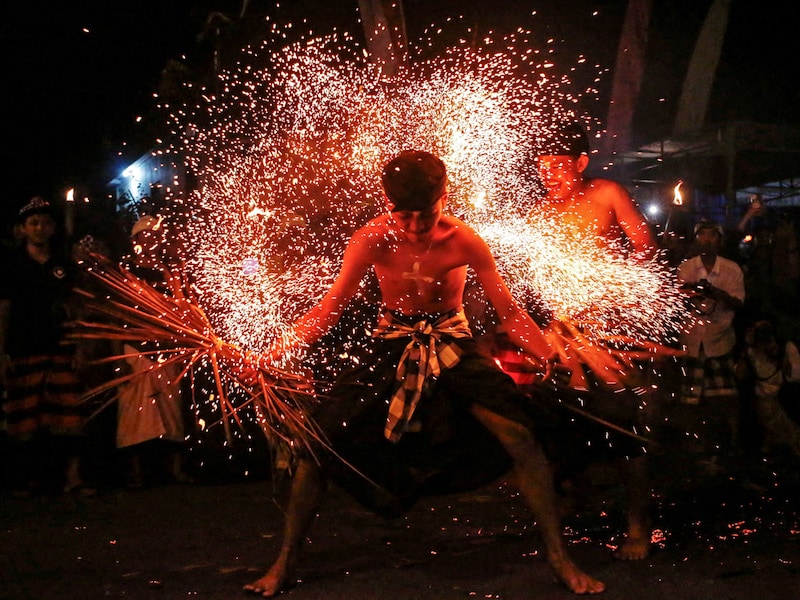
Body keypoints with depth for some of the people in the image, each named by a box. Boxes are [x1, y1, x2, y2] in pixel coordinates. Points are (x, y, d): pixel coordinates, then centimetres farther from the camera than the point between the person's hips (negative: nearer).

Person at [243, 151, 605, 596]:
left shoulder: (464, 241, -16)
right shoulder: (373, 240, -14)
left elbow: (510, 311, -9)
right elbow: (330, 308, -7)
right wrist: (274, 356, -18)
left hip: (453, 346, -1)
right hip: (393, 346, 1)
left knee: (522, 437, -19)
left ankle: (559, 556, -2)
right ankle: (286, 561, 5)